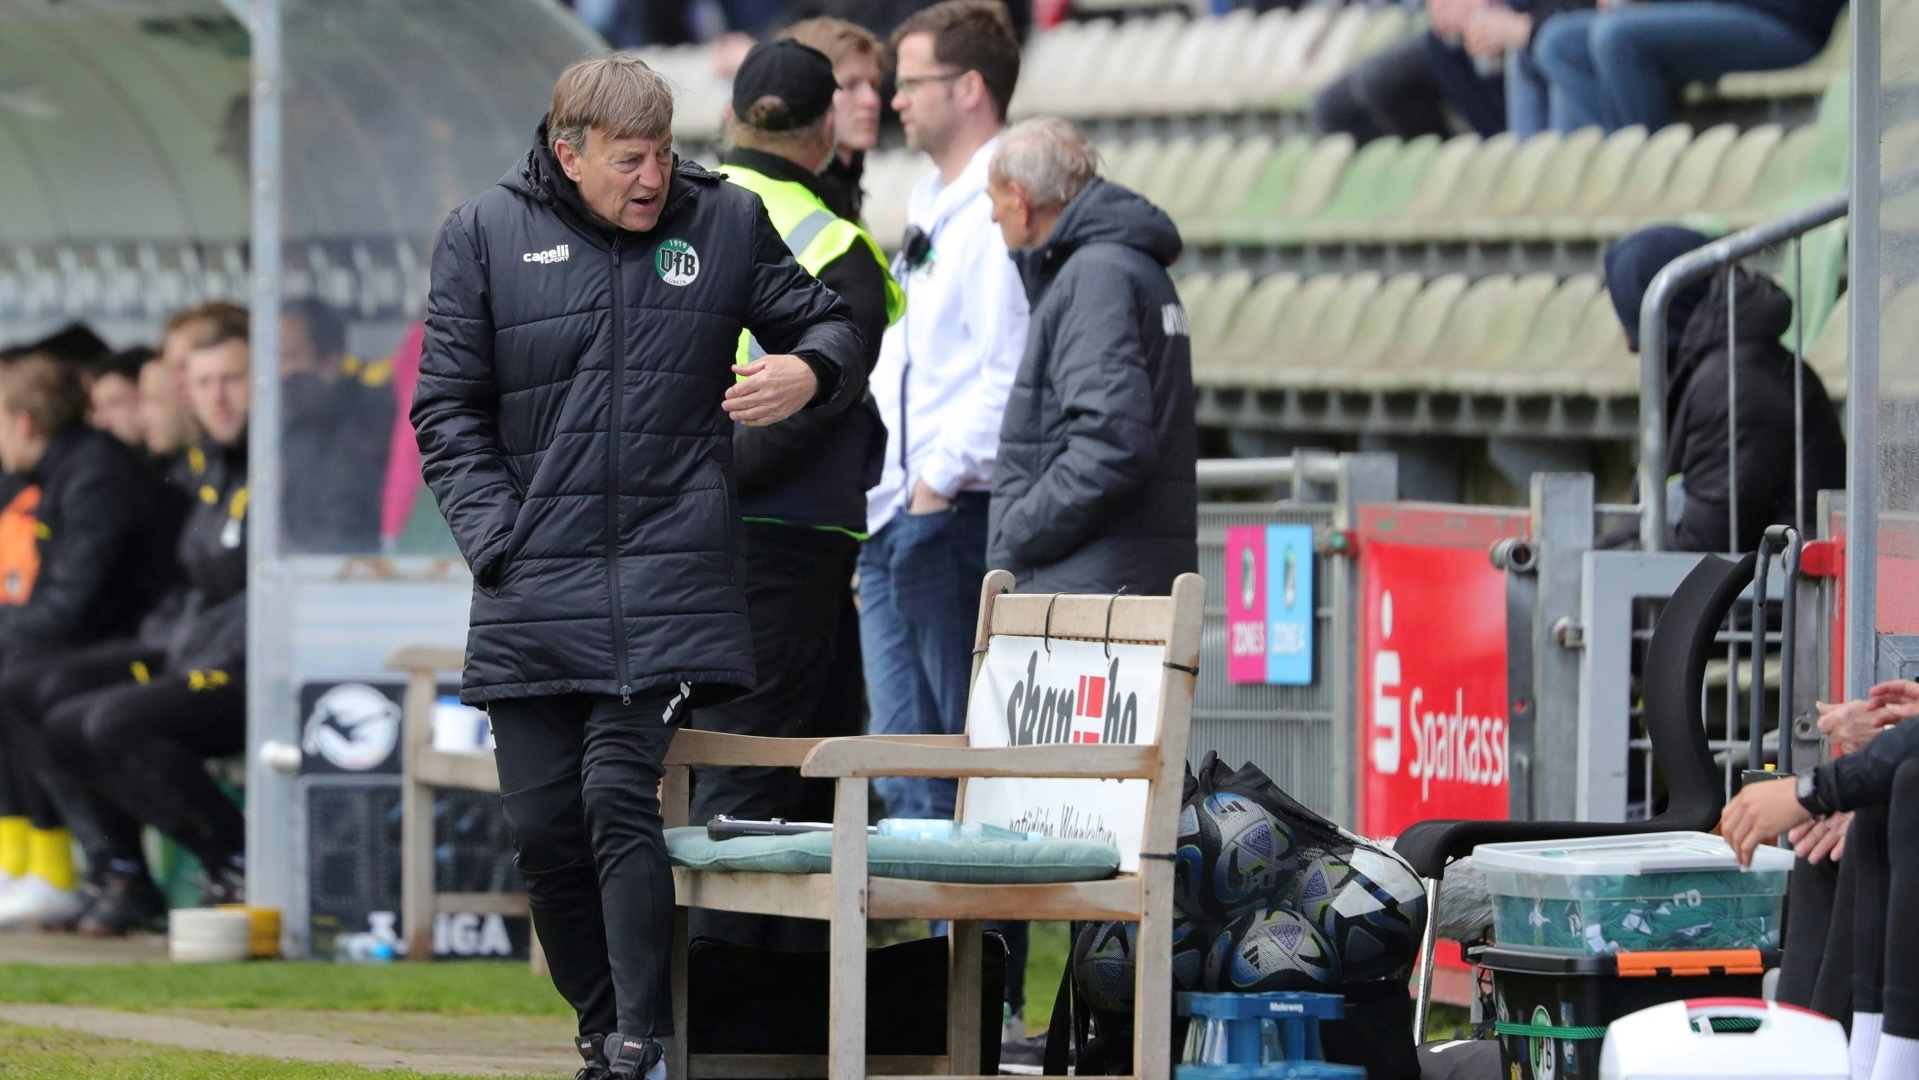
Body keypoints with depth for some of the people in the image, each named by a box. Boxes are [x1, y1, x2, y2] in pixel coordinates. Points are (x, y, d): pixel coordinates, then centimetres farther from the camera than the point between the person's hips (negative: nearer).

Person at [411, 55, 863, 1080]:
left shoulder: (726, 221, 5)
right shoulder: (485, 235, 4)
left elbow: (826, 326, 18)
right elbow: (448, 410, 6)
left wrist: (809, 371, -7)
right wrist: (497, 541, -6)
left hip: (671, 585, -2)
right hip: (532, 595, 2)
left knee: (622, 798, -15)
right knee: (544, 822, 4)